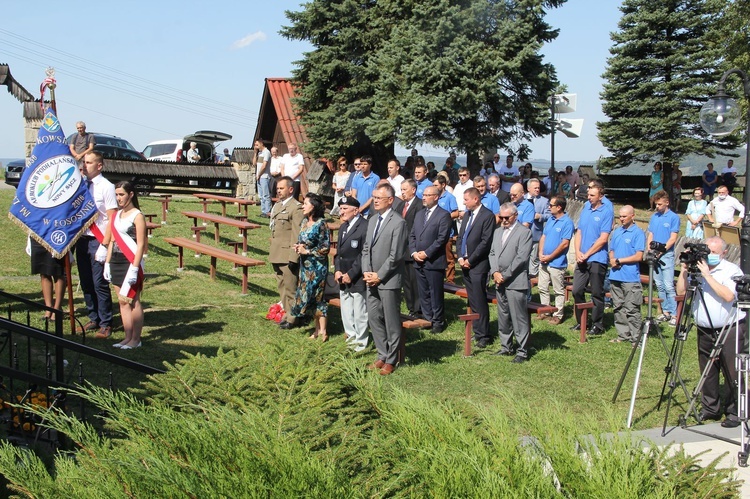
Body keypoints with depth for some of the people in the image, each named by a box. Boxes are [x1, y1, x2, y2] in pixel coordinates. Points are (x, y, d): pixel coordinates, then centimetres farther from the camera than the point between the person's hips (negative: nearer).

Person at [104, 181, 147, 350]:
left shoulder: (137, 216, -9)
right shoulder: (117, 215, 13)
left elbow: (141, 245, -13)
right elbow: (112, 241, 17)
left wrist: (134, 269, -18)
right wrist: (107, 263, 12)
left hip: (130, 262, -7)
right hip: (116, 262, 7)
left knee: (132, 301, -3)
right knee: (122, 301, 8)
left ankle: (136, 339, 4)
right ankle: (127, 338, 13)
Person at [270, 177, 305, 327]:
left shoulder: (296, 208, -13)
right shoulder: (277, 206, 15)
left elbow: (297, 235, -18)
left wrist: (293, 257, -21)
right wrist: (272, 252, 19)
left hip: (288, 256, -9)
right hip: (276, 255, 9)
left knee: (290, 287, -1)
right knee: (281, 286, 16)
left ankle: (292, 317, 8)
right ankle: (287, 312, 27)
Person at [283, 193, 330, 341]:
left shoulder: (321, 224, -14)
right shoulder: (305, 221, 8)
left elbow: (325, 248, -15)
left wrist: (306, 251, -15)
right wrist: (298, 246, -2)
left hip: (317, 266, -7)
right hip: (305, 264, 7)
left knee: (316, 296, -3)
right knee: (314, 297, 11)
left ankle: (321, 330, 5)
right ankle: (319, 329, 19)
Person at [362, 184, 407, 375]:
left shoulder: (398, 222, -11)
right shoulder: (372, 221, 14)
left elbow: (395, 255, -15)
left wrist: (379, 276, -14)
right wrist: (366, 272, 1)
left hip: (389, 280, -8)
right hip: (372, 280, 8)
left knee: (391, 322, 1)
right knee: (373, 318, 11)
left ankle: (391, 360, 11)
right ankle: (382, 356, 24)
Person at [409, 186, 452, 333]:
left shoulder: (444, 215, -6)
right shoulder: (420, 214, 17)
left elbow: (442, 238, -14)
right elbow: (412, 235, 15)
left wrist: (426, 253, -16)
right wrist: (413, 252, -2)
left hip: (434, 262, -7)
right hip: (418, 261, 7)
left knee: (436, 293, 0)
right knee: (423, 293, 12)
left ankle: (438, 321, 10)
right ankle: (427, 319, 21)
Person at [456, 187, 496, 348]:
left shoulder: (487, 216, -10)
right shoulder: (467, 215, 15)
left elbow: (485, 242, -15)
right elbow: (460, 237, 17)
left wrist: (470, 260, -14)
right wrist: (460, 257, 2)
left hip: (478, 265, -8)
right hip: (465, 264, 8)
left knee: (479, 301, -6)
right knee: (472, 301, 12)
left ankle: (483, 335, 0)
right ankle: (477, 331, 19)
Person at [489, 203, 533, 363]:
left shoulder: (524, 232, -6)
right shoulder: (497, 232, 17)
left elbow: (521, 258, -13)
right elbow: (492, 253, 14)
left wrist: (505, 275, -13)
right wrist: (495, 272, -3)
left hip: (515, 282, -7)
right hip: (499, 282, 7)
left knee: (519, 318, -5)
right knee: (503, 316, 14)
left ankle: (522, 351, 1)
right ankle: (506, 346, 24)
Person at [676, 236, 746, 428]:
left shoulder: (732, 270, -6)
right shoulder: (697, 268, 10)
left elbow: (728, 296, -22)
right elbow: (681, 291, 3)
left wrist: (708, 275, -20)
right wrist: (684, 269, -6)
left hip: (730, 330, -5)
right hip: (705, 331, 5)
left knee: (733, 374, -3)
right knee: (707, 373, 12)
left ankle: (735, 413, 7)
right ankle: (710, 409, 24)